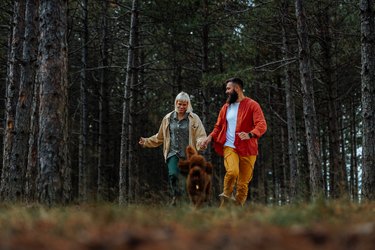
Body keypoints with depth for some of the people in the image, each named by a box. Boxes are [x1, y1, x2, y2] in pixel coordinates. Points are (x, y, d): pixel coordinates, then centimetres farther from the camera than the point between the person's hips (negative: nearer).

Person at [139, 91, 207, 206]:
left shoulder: (194, 118, 2)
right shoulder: (168, 118, 11)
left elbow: (201, 136, -5)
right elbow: (160, 137, 23)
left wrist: (200, 143, -27)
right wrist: (146, 141, 18)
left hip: (188, 154, -1)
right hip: (173, 153, 1)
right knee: (173, 175, -22)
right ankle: (176, 196, -4)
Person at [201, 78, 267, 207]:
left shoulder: (252, 105, -2)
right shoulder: (226, 107, 14)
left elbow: (262, 125, -12)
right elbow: (219, 126, 21)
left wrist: (250, 135, -32)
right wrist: (210, 137, 0)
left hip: (247, 149, -2)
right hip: (230, 147, 2)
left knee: (243, 183, 0)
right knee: (232, 171, -26)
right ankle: (227, 195, -2)